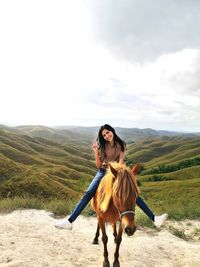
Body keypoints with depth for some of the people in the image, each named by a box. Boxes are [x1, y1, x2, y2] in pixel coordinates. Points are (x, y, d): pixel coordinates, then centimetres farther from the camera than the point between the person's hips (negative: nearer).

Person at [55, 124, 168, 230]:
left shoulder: (121, 144, -3)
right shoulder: (102, 146, -5)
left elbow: (121, 161, -8)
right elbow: (98, 166, -6)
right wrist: (96, 152, -21)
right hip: (103, 172, 0)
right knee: (88, 194, -17)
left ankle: (154, 219, -8)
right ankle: (69, 221, -17)